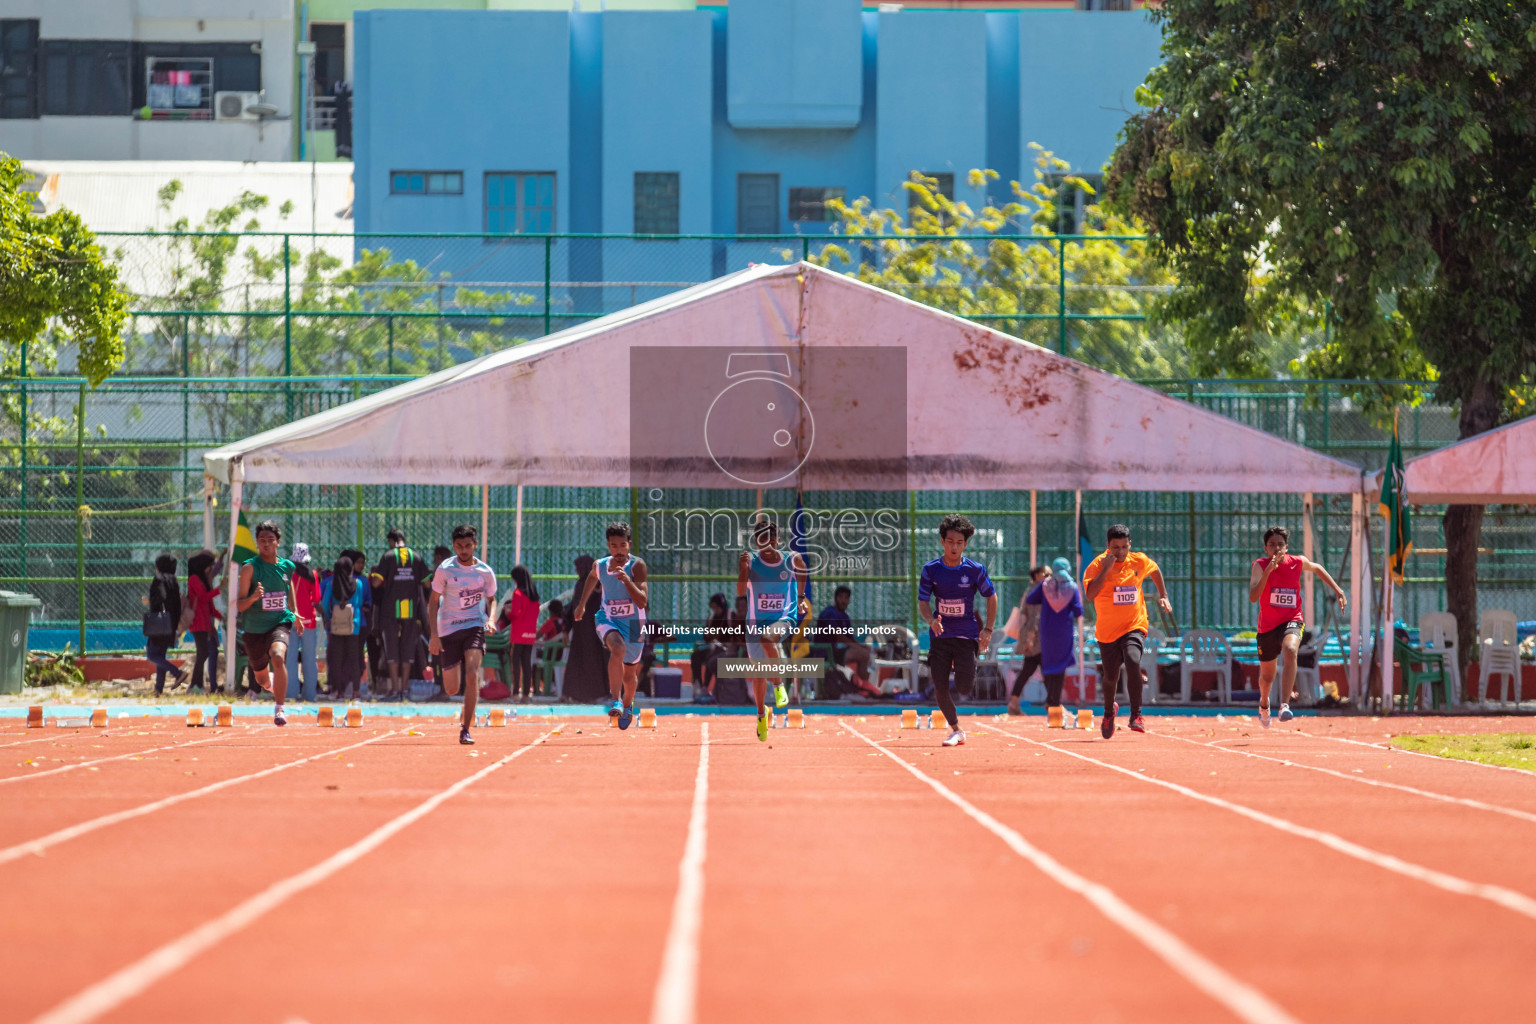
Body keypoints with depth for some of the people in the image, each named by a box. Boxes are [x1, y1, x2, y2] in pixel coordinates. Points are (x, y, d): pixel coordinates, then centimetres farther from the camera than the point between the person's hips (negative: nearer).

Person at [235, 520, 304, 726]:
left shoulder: (287, 567, 0)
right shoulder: (250, 568, -10)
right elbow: (239, 605, -12)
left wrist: (295, 615, 30)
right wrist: (253, 597, -33)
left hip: (279, 623, 0)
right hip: (254, 628, 0)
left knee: (278, 656, -32)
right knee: (262, 680, 15)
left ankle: (279, 709, -23)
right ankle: (272, 682, 55)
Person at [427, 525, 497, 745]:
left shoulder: (485, 572, -1)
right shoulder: (445, 569, -7)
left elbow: (491, 599, 15)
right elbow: (433, 601, -2)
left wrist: (491, 619, -6)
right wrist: (434, 635, -9)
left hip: (474, 626, 0)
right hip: (449, 629, 0)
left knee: (472, 675, -23)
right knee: (452, 690, 2)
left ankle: (465, 730, -16)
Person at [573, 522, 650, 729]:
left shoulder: (636, 566, -15)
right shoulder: (600, 566, -3)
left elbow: (642, 602, -24)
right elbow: (592, 578, 24)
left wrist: (627, 580, -36)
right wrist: (582, 604, 27)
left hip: (632, 623, 0)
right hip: (608, 619, 0)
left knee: (629, 675, 14)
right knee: (618, 648, -35)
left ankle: (628, 704, 48)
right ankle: (616, 701, -39)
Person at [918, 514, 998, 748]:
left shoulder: (975, 570, -7)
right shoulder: (931, 570, -4)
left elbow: (991, 596, 6)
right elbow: (922, 602, -2)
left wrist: (988, 629, -2)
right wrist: (931, 620, -24)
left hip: (967, 634, -2)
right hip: (940, 635, 2)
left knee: (963, 687, -9)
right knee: (940, 688, -4)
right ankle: (956, 730, 15)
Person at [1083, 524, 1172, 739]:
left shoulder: (1139, 561, -1)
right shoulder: (1097, 565, -9)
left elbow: (1155, 571, 23)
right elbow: (1090, 594, -23)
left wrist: (1163, 596, 19)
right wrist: (1106, 569, -25)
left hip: (1134, 626, 0)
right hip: (1107, 630, 0)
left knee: (1133, 662, -27)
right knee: (1110, 677, 9)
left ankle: (1136, 716, -21)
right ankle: (1109, 711, 41)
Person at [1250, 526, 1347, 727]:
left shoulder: (1298, 562, -3)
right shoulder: (1260, 566, -10)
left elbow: (1317, 568, 21)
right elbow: (1253, 597, -26)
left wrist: (1337, 590, 17)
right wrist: (1268, 571, -36)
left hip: (1291, 621, -1)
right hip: (1267, 625, 1)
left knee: (1290, 650, -36)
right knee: (1267, 676, 15)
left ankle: (1285, 705, -42)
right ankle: (1264, 704, 52)